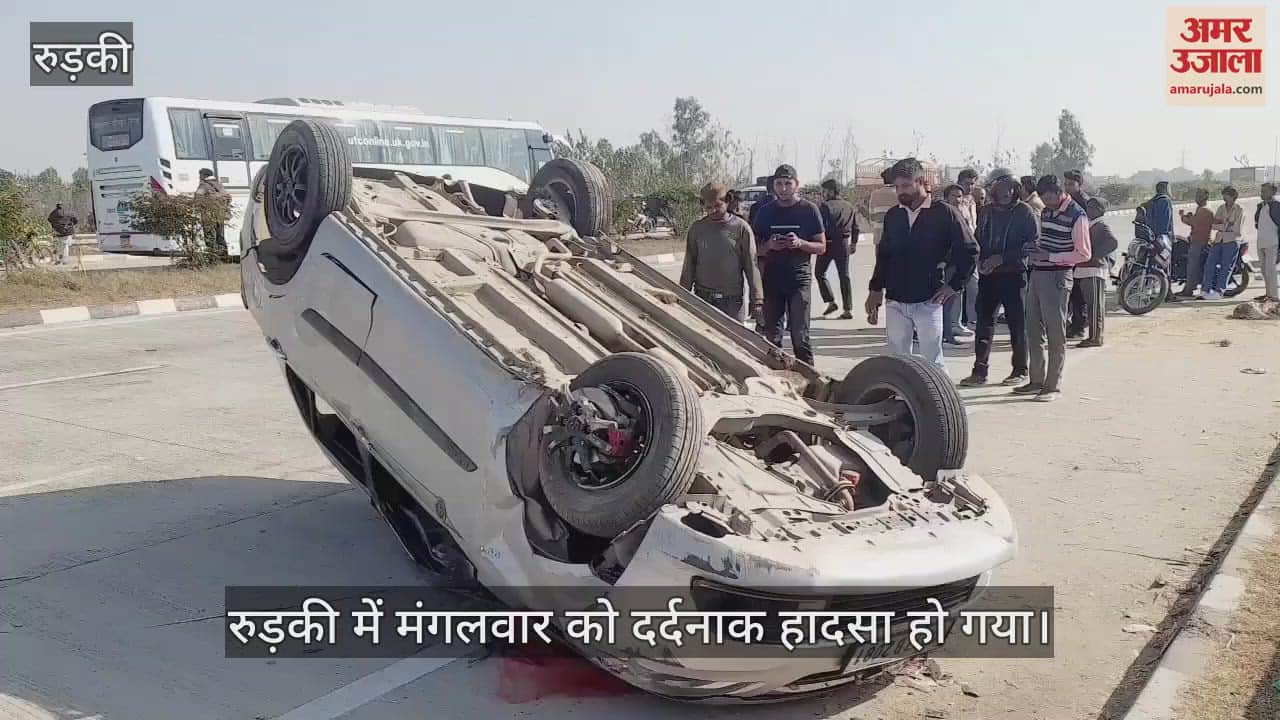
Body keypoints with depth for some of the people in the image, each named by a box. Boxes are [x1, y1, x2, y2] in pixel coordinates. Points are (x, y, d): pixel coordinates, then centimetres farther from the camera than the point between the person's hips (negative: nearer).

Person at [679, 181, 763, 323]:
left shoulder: (741, 228, -3)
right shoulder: (697, 228, 4)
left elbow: (751, 265, -2)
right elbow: (689, 265, 9)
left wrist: (756, 300, -3)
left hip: (732, 299, -2)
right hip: (702, 297, 2)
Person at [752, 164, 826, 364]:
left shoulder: (809, 210, 2)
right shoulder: (765, 212, 9)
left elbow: (822, 247, 4)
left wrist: (800, 243, -15)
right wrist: (769, 245, -9)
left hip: (799, 279, -3)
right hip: (771, 279, 3)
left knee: (800, 336, -7)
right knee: (772, 336, 7)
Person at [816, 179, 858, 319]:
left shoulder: (825, 206, -10)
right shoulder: (849, 206, 10)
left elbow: (821, 227, -17)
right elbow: (855, 227, 13)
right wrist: (853, 243, 22)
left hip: (828, 243, -5)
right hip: (844, 243, 5)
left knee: (819, 272, 12)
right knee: (844, 276, 8)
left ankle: (831, 302, 3)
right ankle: (848, 310, 6)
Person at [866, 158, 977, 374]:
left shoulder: (944, 213, -5)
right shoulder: (892, 215, 9)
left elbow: (970, 251, -2)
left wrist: (953, 285, -6)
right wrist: (875, 290, 12)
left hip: (928, 301, -4)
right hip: (895, 301, 5)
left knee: (933, 364, -1)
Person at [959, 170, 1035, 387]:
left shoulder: (1025, 211, -4)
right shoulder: (987, 211, 12)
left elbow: (1033, 243, -10)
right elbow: (978, 239, 18)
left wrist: (1002, 258, -16)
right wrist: (980, 261, -1)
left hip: (1015, 274, -5)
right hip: (988, 275, 5)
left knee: (1017, 323, 4)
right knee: (984, 321, 3)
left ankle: (1020, 371, 15)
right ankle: (980, 371, 6)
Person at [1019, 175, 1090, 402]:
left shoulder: (1077, 216, -10)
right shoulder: (1046, 212, 14)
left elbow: (1084, 254, -12)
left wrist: (1050, 257, -18)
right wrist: (1034, 251, 5)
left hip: (1057, 278, -8)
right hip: (1037, 274, 8)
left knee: (1056, 335, -1)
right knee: (1034, 332, 11)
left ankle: (1053, 386, 5)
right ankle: (1037, 381, 21)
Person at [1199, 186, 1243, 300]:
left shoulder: (1239, 210, 0)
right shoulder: (1221, 208, 15)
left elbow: (1236, 229, -7)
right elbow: (1214, 224, 7)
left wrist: (1222, 223, -2)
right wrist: (1226, 225, -9)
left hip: (1231, 241, -4)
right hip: (1218, 240, 4)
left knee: (1225, 268, -6)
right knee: (1209, 264, -8)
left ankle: (1218, 291, -5)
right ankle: (1205, 290, -9)